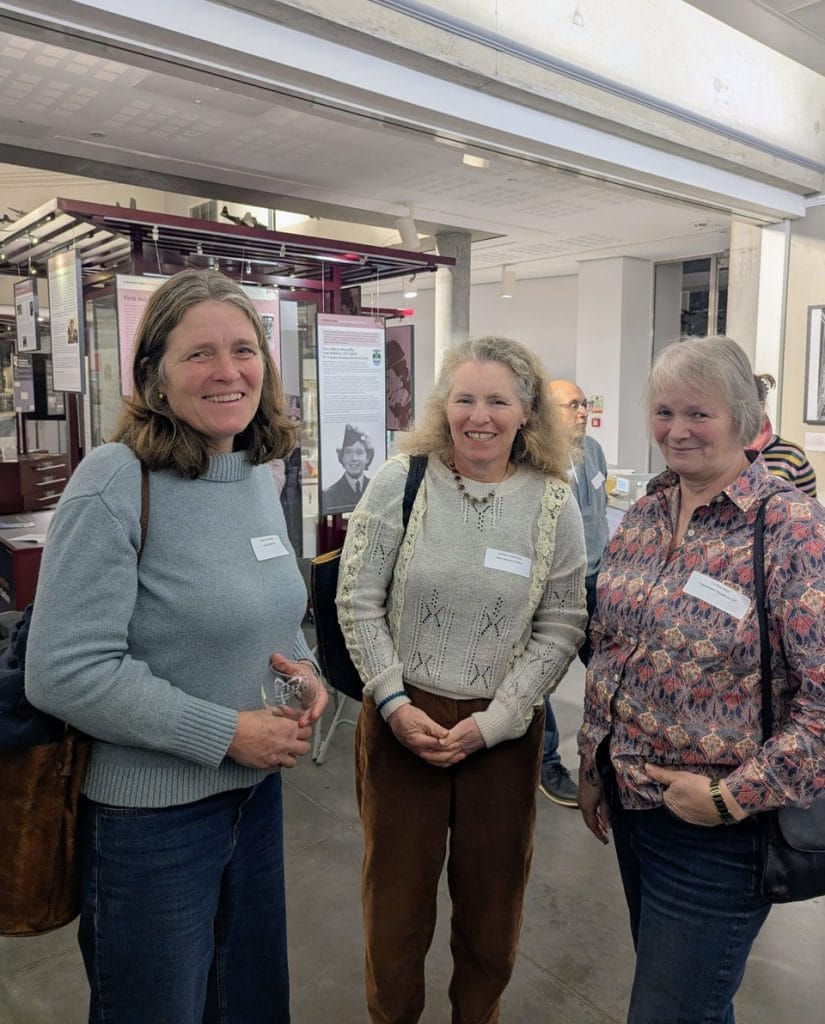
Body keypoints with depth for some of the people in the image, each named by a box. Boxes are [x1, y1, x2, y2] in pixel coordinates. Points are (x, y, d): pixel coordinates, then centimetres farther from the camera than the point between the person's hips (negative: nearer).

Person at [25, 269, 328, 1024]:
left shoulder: (260, 474, 2)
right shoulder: (117, 481, -20)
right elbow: (64, 672, -23)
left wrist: (301, 664, -6)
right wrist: (228, 732, -22)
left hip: (256, 790, 6)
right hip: (148, 813, -6)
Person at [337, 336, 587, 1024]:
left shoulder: (553, 504, -5)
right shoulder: (401, 481, -7)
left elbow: (560, 630, -5)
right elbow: (358, 603, -6)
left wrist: (490, 721, -12)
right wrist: (396, 704, -12)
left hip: (505, 728, 1)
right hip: (402, 717, 0)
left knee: (492, 895, 19)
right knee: (397, 888, 16)